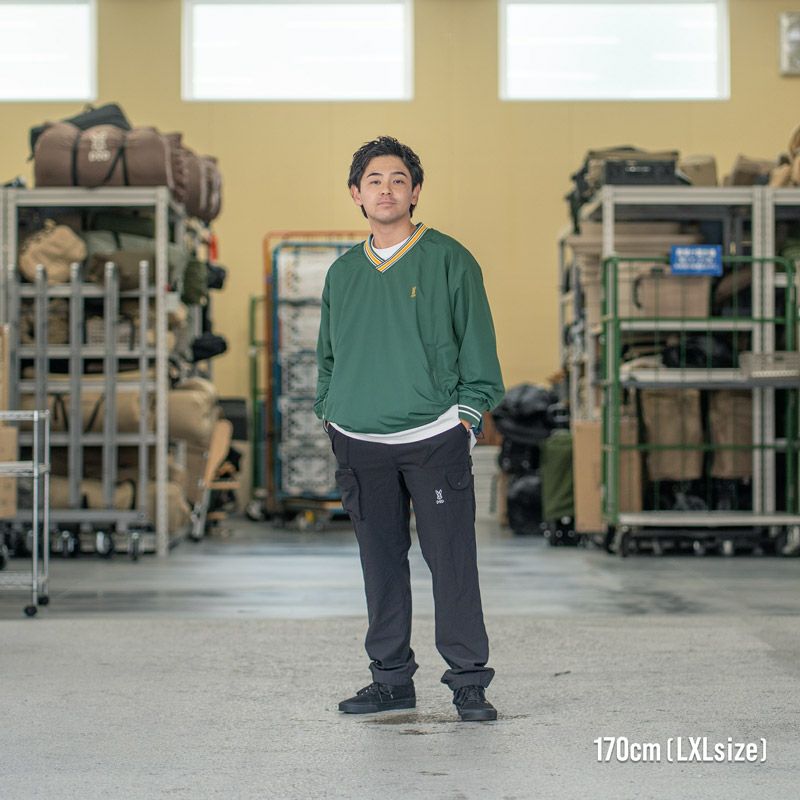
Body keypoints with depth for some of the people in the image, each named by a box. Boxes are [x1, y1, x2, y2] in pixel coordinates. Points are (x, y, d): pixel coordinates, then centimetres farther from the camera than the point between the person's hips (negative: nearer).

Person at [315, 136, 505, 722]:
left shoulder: (448, 261, 0)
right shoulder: (343, 273, 12)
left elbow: (478, 347, 1)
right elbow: (328, 355, 21)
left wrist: (466, 419, -5)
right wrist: (331, 416, 12)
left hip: (434, 438, -4)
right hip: (360, 444, 4)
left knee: (452, 559, -4)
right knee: (381, 561, 9)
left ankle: (468, 680, 3)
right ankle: (392, 678, 17)